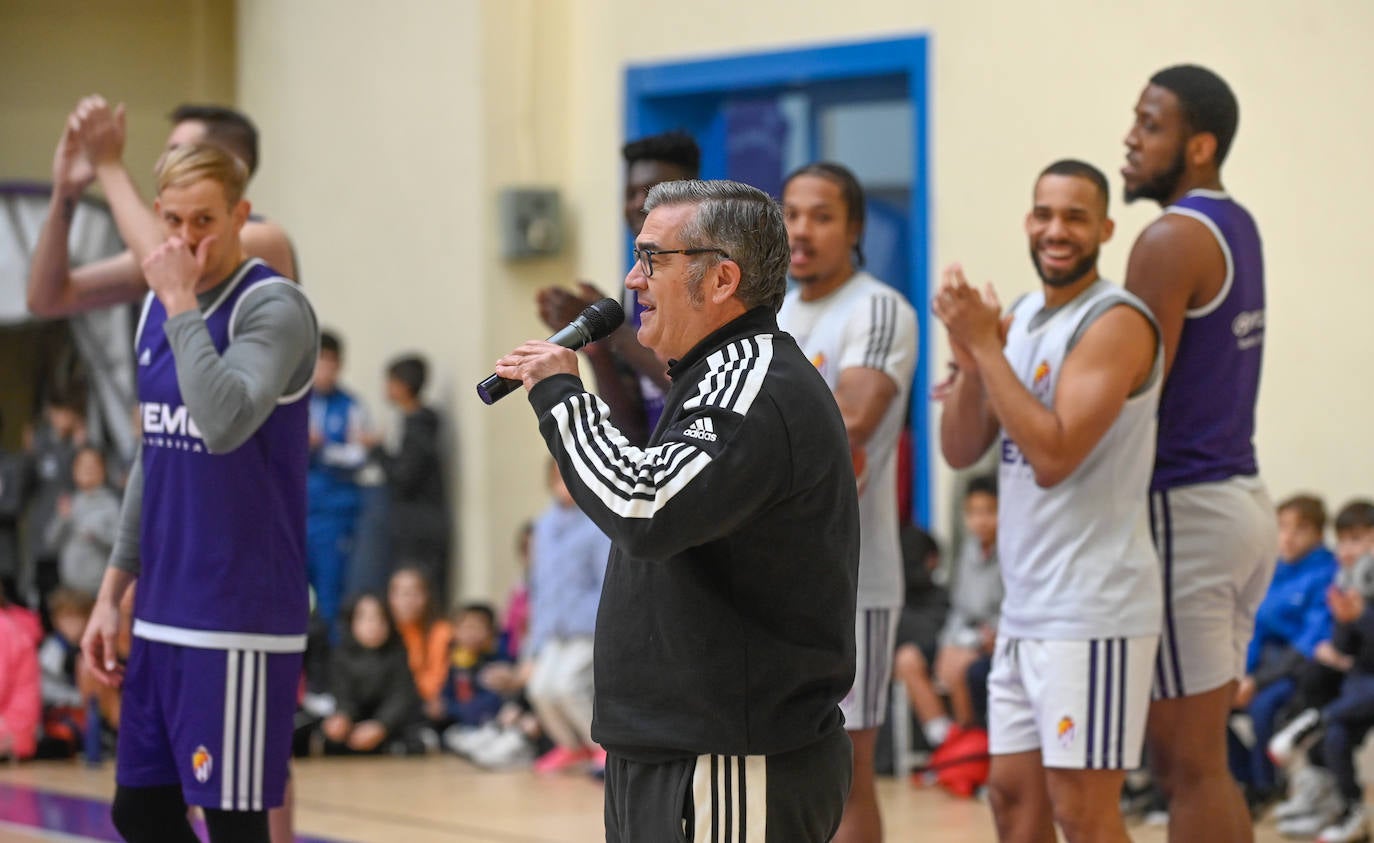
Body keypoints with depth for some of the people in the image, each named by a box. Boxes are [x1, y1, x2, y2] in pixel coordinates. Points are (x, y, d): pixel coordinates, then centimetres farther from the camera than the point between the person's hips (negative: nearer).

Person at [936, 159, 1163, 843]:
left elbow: (1054, 454, -22)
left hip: (1092, 612, -9)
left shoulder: (1116, 322, -13)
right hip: (1025, 607, 9)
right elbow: (960, 451, 8)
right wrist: (969, 355, -8)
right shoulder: (1018, 320, 13)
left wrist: (985, 346, -18)